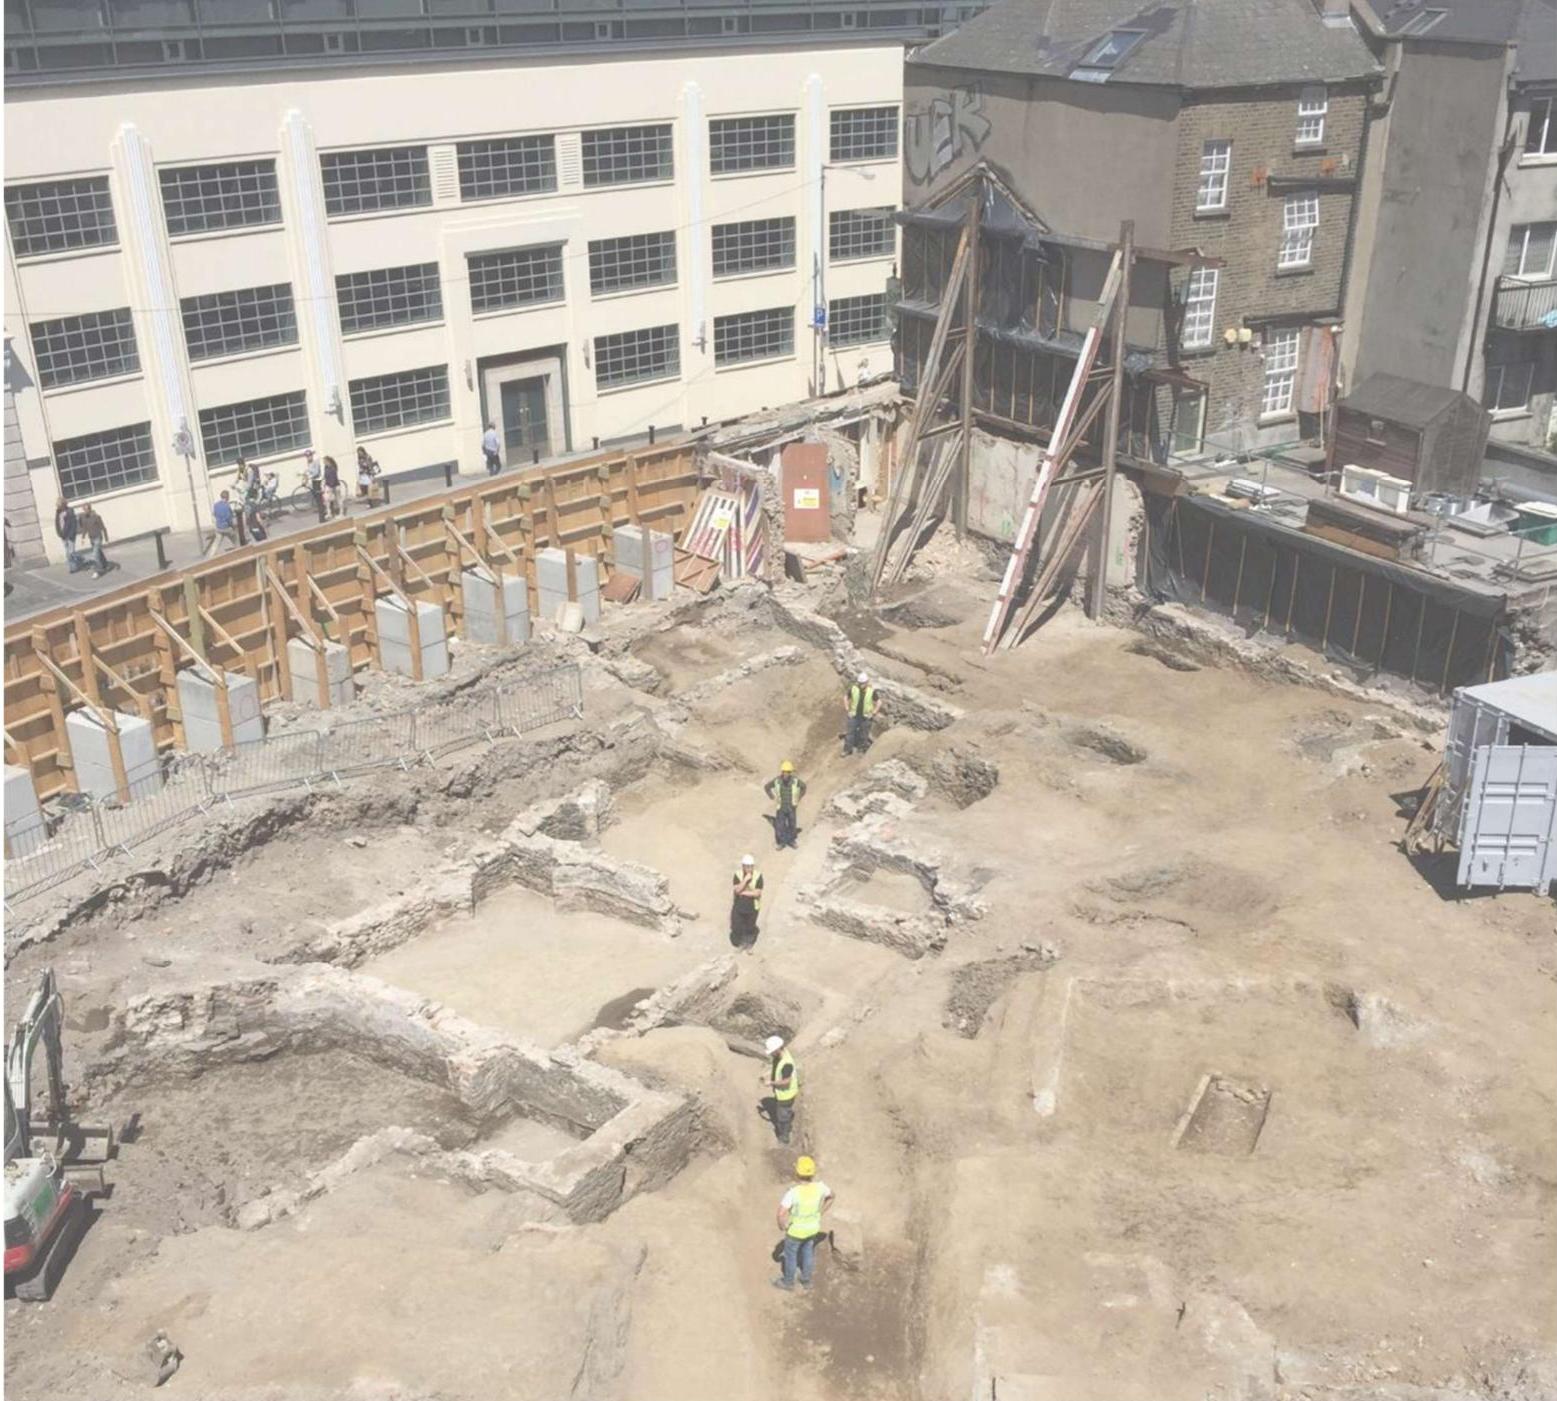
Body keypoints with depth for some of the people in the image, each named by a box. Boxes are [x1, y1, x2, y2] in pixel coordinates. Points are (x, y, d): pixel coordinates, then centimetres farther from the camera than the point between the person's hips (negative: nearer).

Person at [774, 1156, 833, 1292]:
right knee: (807, 1252, 30)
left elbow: (781, 1213, -45)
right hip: (812, 1228, 4)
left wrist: (782, 1226, -21)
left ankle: (788, 1281, 47)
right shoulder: (819, 1186, -25)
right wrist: (820, 1214, 8)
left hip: (796, 1230, -4)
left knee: (790, 1254, 24)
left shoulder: (793, 1192, -40)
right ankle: (806, 1280, 49)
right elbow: (831, 1196, -4)